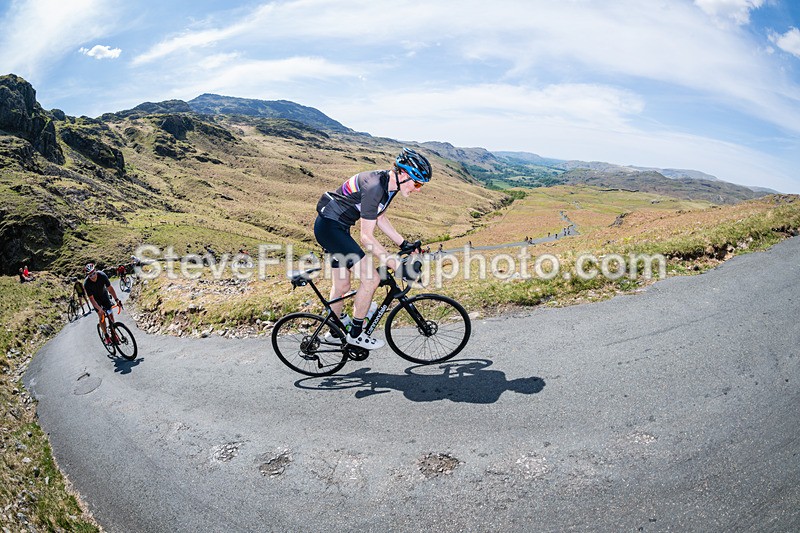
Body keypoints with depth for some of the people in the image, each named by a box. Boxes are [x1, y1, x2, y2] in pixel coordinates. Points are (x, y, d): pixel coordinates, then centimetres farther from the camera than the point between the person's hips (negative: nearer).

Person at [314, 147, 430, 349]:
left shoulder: (389, 183, 0)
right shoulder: (374, 186, -28)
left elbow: (379, 218, 15)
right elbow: (366, 237, -27)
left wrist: (404, 244, 10)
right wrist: (397, 266, -26)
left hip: (337, 227, 9)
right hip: (329, 226, -9)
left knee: (342, 286, 18)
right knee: (371, 279, -13)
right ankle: (355, 334, 3)